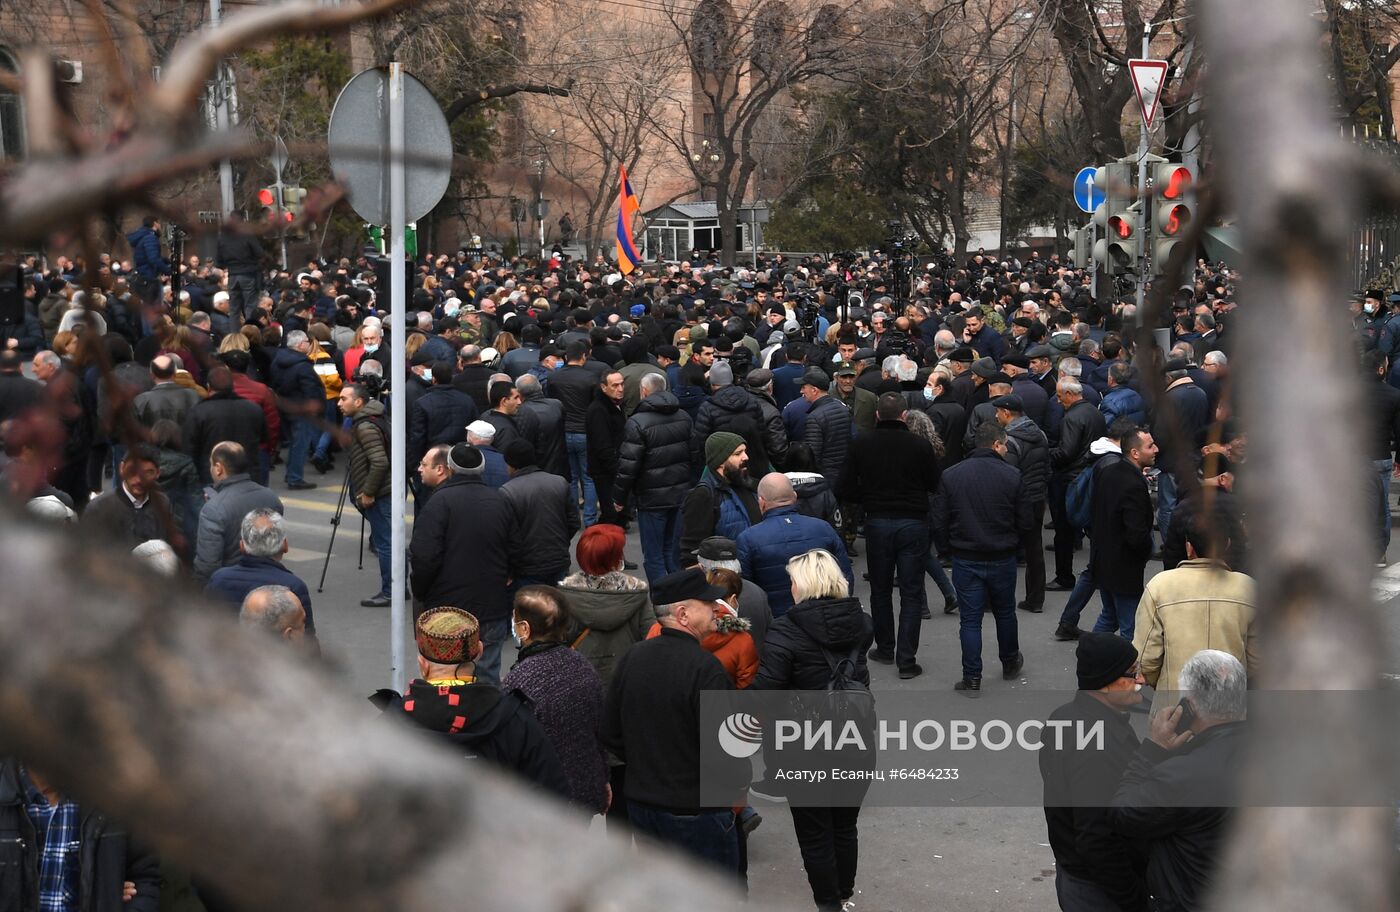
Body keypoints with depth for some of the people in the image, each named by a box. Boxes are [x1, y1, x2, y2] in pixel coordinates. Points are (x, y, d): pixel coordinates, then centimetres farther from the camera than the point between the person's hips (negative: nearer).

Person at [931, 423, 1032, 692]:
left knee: (970, 620, 3)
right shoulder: (1012, 476, -8)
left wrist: (948, 549, 9)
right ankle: (1010, 663, 38)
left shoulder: (950, 476, -5)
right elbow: (1025, 520, -4)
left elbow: (938, 522, -4)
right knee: (1005, 613, 20)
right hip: (1003, 559, 0)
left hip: (965, 560, 0)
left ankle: (971, 678, 2)